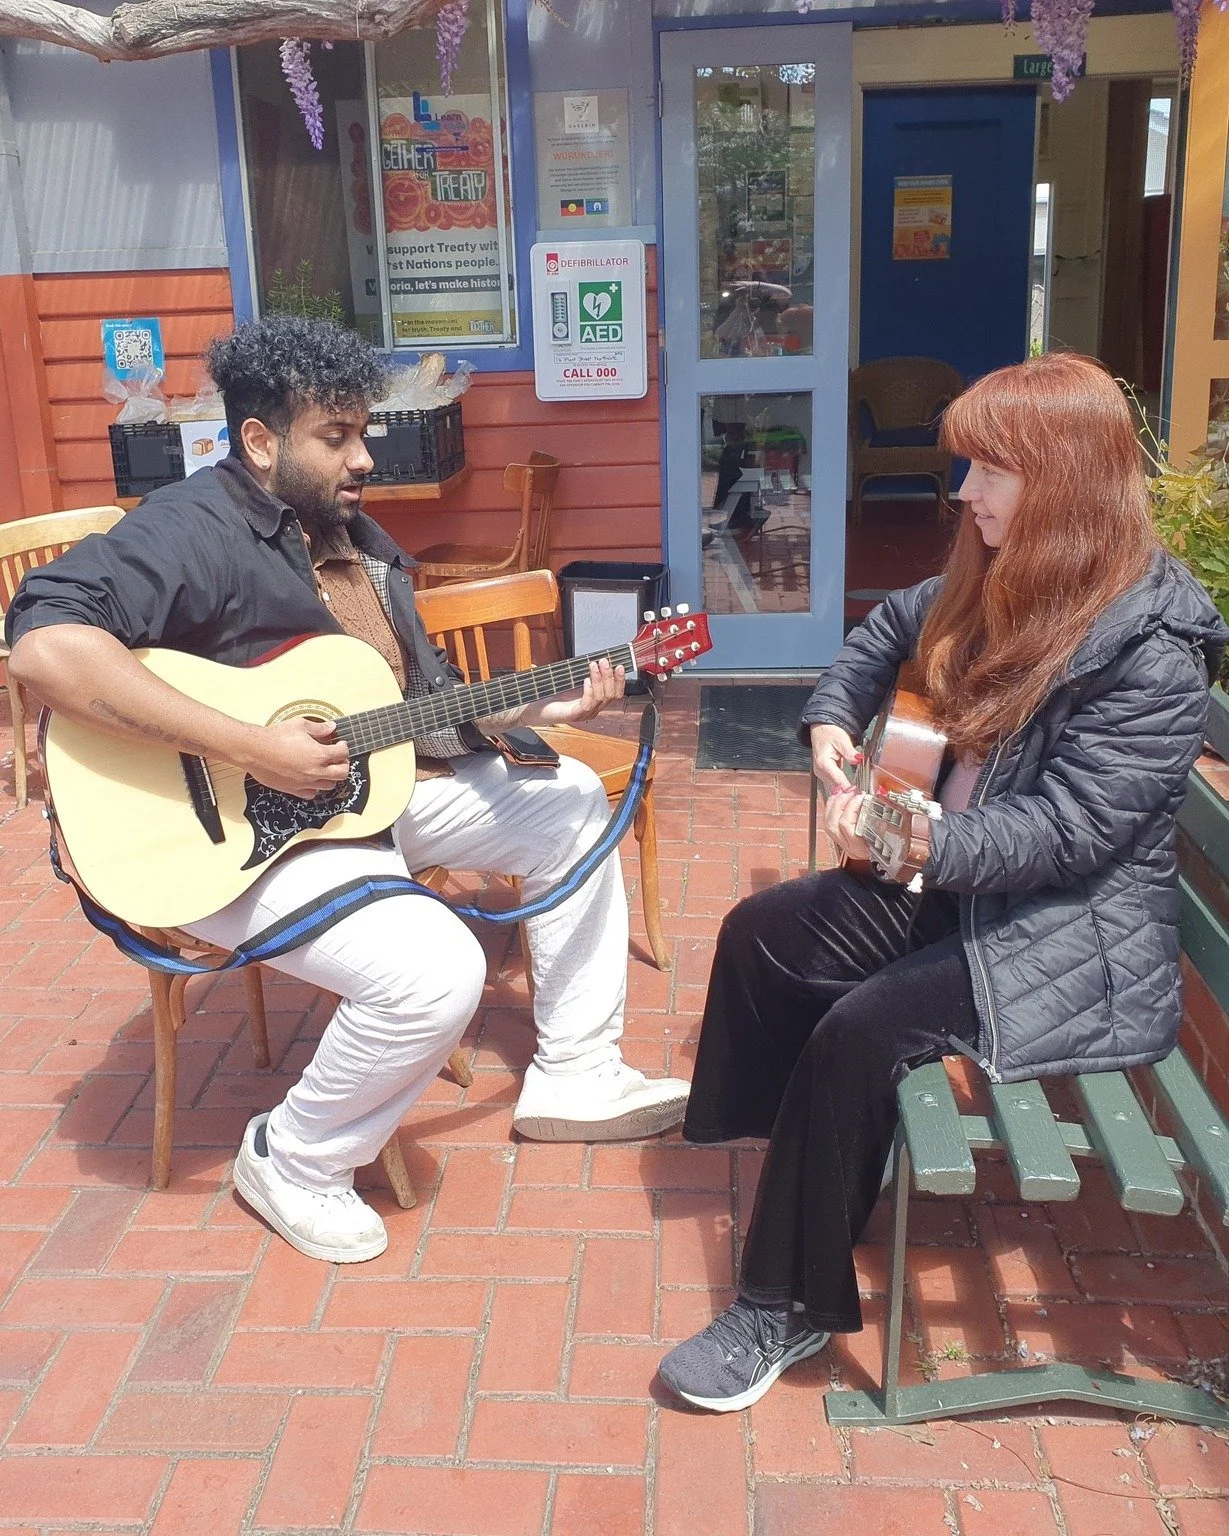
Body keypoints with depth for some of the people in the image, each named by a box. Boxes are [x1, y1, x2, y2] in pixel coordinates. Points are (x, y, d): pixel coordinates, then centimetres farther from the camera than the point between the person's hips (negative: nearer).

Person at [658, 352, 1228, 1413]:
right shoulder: (1003, 582, 3)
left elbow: (1073, 828, -26)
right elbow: (891, 628, 20)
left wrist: (924, 847, -33)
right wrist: (832, 720, 5)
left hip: (1074, 940, -9)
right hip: (958, 880, 9)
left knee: (860, 1028, -24)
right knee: (761, 934, 0)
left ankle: (793, 1306, -7)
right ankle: (747, 1143, 19)